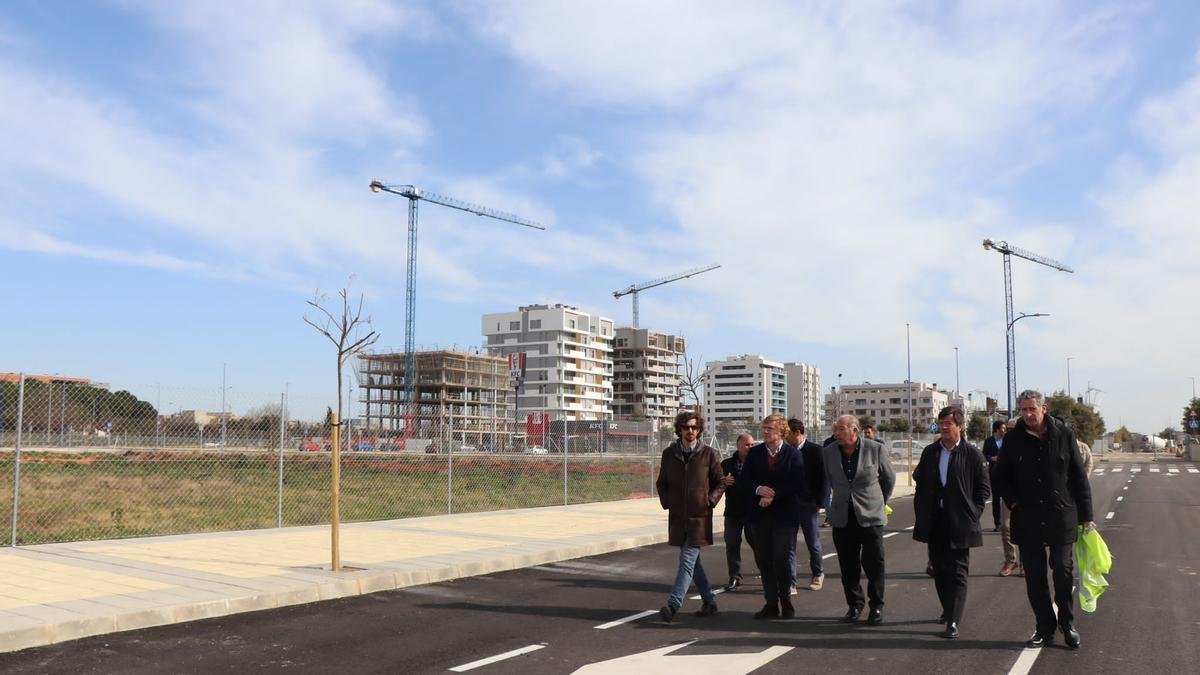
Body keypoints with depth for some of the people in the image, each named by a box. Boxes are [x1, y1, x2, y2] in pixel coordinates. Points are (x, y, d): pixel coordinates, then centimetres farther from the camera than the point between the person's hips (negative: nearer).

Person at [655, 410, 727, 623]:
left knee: (688, 560, -10)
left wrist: (710, 501, -5)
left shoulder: (708, 454, -1)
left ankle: (673, 605, -14)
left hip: (700, 516, -4)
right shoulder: (669, 454, 6)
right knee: (692, 561, 12)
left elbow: (720, 482, 6)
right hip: (678, 516, 4)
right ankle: (709, 601, 26)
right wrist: (666, 502, 3)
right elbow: (661, 483, 16)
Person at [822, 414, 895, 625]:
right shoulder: (828, 452, 0)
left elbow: (889, 478, 9)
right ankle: (854, 605, 21)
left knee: (874, 563, 1)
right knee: (848, 566, 7)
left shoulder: (875, 449, -7)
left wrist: (881, 502, 18)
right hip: (842, 518, 3)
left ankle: (876, 606, 15)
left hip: (870, 515, -2)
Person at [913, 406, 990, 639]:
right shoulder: (929, 452, 8)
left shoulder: (972, 454, -5)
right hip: (934, 522, 5)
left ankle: (953, 622, -2)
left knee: (957, 572, -2)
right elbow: (920, 480, 14)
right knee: (939, 570, 15)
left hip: (959, 523, -5)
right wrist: (921, 510, 6)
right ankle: (948, 610, 32)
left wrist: (973, 513, -8)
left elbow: (984, 487, -1)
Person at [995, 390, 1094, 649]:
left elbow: (1079, 476, 1)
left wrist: (1085, 516, 0)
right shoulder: (1013, 439, 0)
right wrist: (1013, 502, -4)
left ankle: (1067, 624, 22)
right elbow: (1001, 477, 10)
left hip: (1061, 517, -1)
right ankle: (1045, 628, 19)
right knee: (1034, 577, 7)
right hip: (1027, 519, 1)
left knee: (1064, 572, 3)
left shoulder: (1063, 434, -2)